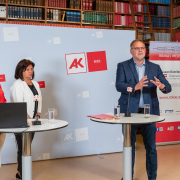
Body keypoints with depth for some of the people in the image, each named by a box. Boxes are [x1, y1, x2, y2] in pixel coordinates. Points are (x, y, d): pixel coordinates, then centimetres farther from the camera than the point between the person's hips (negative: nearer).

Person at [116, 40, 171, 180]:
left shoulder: (155, 67, 8)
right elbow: (119, 85, -13)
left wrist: (162, 86, -24)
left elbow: (168, 87, 0)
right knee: (129, 145, 11)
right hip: (129, 111, -1)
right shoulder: (123, 66, 2)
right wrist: (135, 87, -30)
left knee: (151, 147, 5)